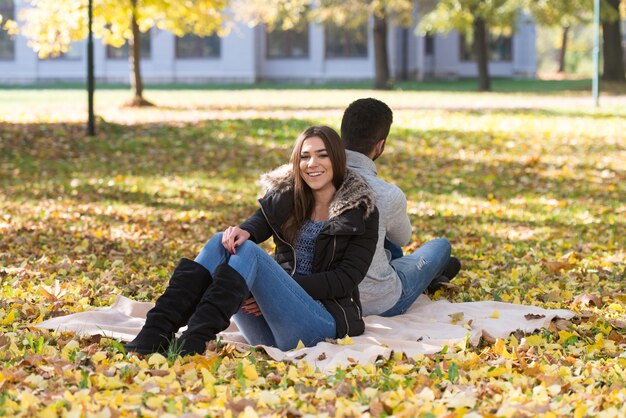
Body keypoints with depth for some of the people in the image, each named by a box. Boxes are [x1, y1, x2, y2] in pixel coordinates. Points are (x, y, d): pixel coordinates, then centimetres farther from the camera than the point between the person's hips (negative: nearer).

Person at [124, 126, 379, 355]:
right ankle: (155, 334, -35)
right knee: (222, 243, -18)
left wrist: (280, 291, -16)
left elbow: (346, 280, -7)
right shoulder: (285, 197, 15)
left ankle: (191, 345, -47)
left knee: (247, 252, -26)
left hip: (324, 321, -4)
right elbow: (257, 224, -4)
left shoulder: (362, 213, 3)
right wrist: (243, 232, -30)